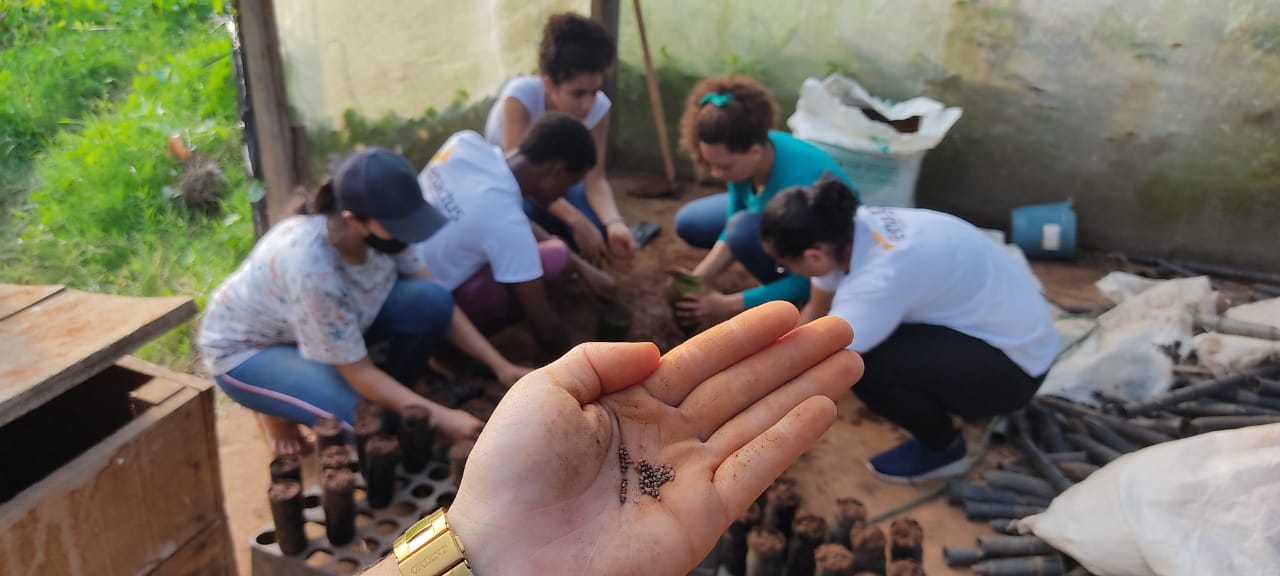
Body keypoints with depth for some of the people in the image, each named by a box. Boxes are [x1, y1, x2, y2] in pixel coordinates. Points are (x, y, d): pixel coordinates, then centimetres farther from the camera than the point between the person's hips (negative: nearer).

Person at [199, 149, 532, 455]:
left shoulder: (381, 228, -22)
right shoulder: (310, 268, -40)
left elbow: (440, 308, -10)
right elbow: (359, 373, -29)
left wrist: (501, 366, -16)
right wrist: (439, 417, -28)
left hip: (332, 320, 6)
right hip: (245, 347, -6)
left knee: (430, 302, -20)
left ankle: (390, 402, 2)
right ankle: (279, 410, 3)